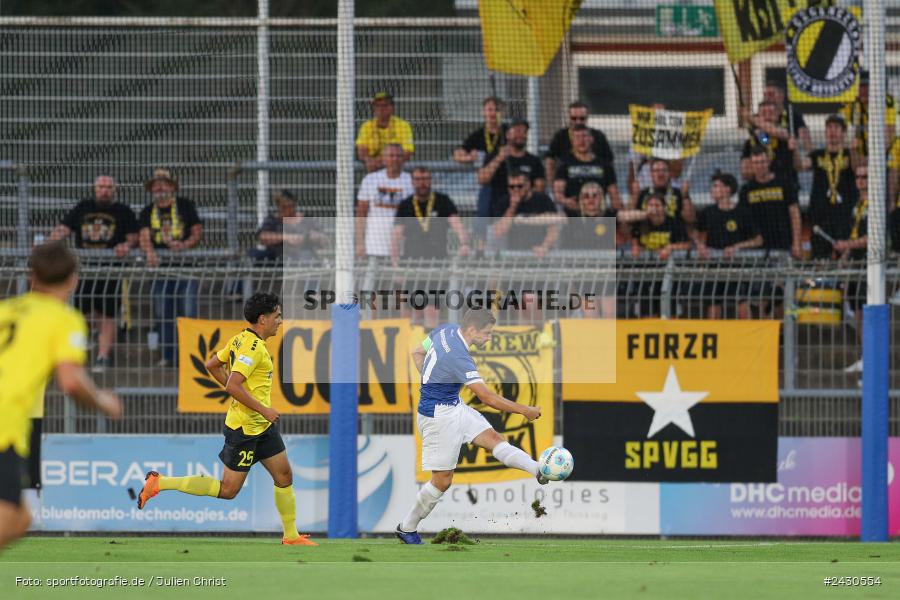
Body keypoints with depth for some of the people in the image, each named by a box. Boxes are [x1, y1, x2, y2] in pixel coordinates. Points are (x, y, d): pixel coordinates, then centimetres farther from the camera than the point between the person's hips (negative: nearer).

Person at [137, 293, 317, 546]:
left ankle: (291, 537, 19)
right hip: (245, 428, -10)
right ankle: (160, 483, 3)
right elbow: (233, 385, -30)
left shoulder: (241, 339, 6)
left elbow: (212, 365, 16)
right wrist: (263, 410, -22)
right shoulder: (253, 347, -22)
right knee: (228, 490, -3)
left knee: (284, 475, 11)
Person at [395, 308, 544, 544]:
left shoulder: (446, 330, -3)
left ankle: (540, 471, -28)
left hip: (455, 407, 9)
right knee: (442, 480, -1)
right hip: (438, 416, -9)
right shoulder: (458, 356, -30)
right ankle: (407, 528, 15)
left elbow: (417, 353, 14)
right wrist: (524, 411, -23)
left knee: (493, 439, -10)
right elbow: (487, 397, -29)